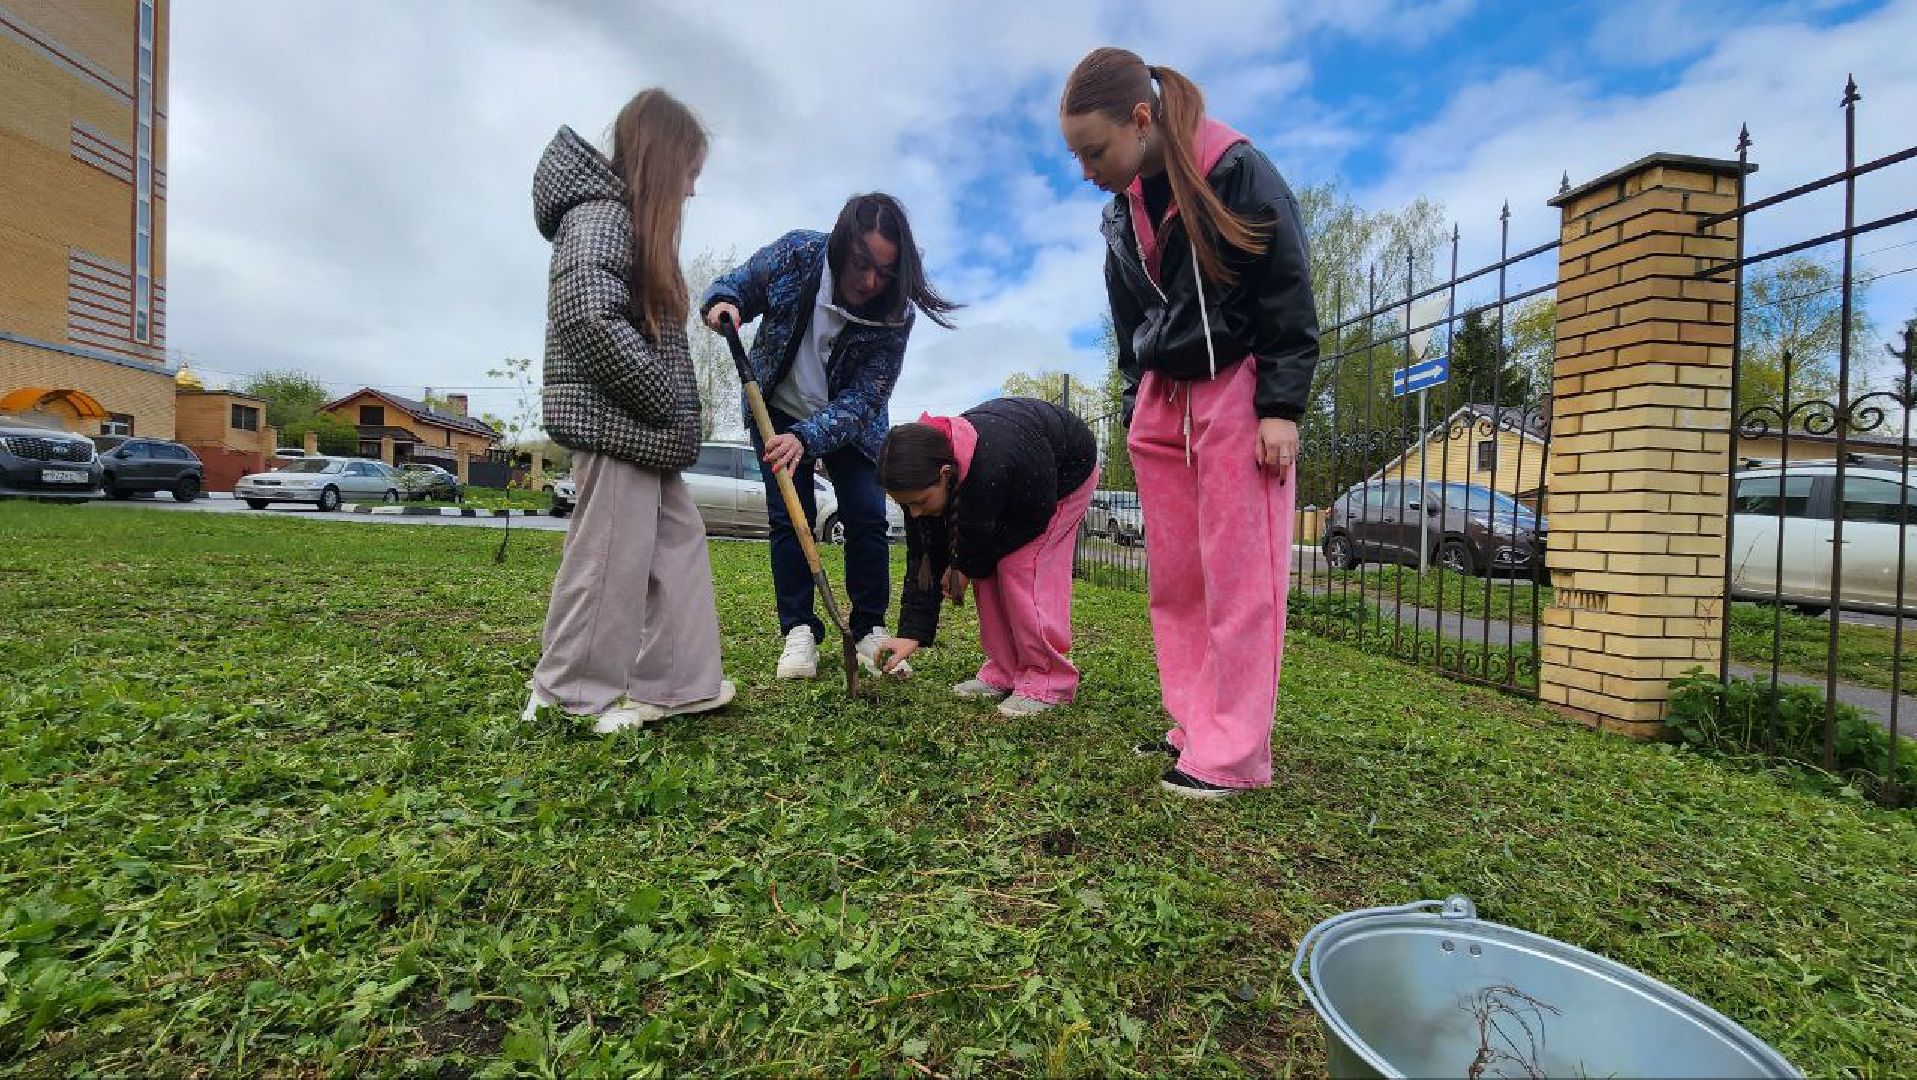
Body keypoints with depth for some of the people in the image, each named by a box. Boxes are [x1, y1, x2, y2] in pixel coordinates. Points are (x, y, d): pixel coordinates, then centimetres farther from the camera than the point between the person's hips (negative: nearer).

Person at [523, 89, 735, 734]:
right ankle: (567, 698, 12)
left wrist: (670, 413, 12)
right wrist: (665, 399, -17)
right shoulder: (600, 213, -9)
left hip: (645, 432, 10)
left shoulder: (629, 221, 22)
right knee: (608, 558, -3)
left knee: (680, 544, 10)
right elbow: (592, 318, -25)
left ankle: (673, 683, 18)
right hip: (616, 424, -10)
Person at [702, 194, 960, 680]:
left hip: (850, 422, 0)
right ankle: (799, 632, 4)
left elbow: (863, 397, -28)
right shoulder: (795, 254, -22)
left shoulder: (894, 313, -25)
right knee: (789, 517, -5)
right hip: (779, 410, 1)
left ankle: (870, 630, 6)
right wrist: (721, 304, -30)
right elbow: (735, 284, -6)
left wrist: (807, 438, -42)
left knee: (867, 517, -8)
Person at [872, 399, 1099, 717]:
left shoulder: (996, 466, -45)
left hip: (1065, 473, -6)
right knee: (987, 572, -4)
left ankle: (1048, 682, -6)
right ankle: (1004, 673, 9)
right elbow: (923, 557, -17)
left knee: (1024, 567, -18)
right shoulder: (923, 476, -23)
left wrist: (968, 564, -22)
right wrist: (911, 632, -22)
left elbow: (1034, 520, -25)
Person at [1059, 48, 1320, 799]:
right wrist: (1136, 408, 15)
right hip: (1162, 400, 7)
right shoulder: (1122, 211, 11)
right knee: (1175, 579, 5)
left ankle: (1234, 754, 1)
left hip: (1240, 392, -6)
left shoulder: (1238, 173, -9)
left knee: (1239, 577, -7)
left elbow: (1289, 295, -9)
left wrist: (1281, 407, -14)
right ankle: (1195, 726, 16)